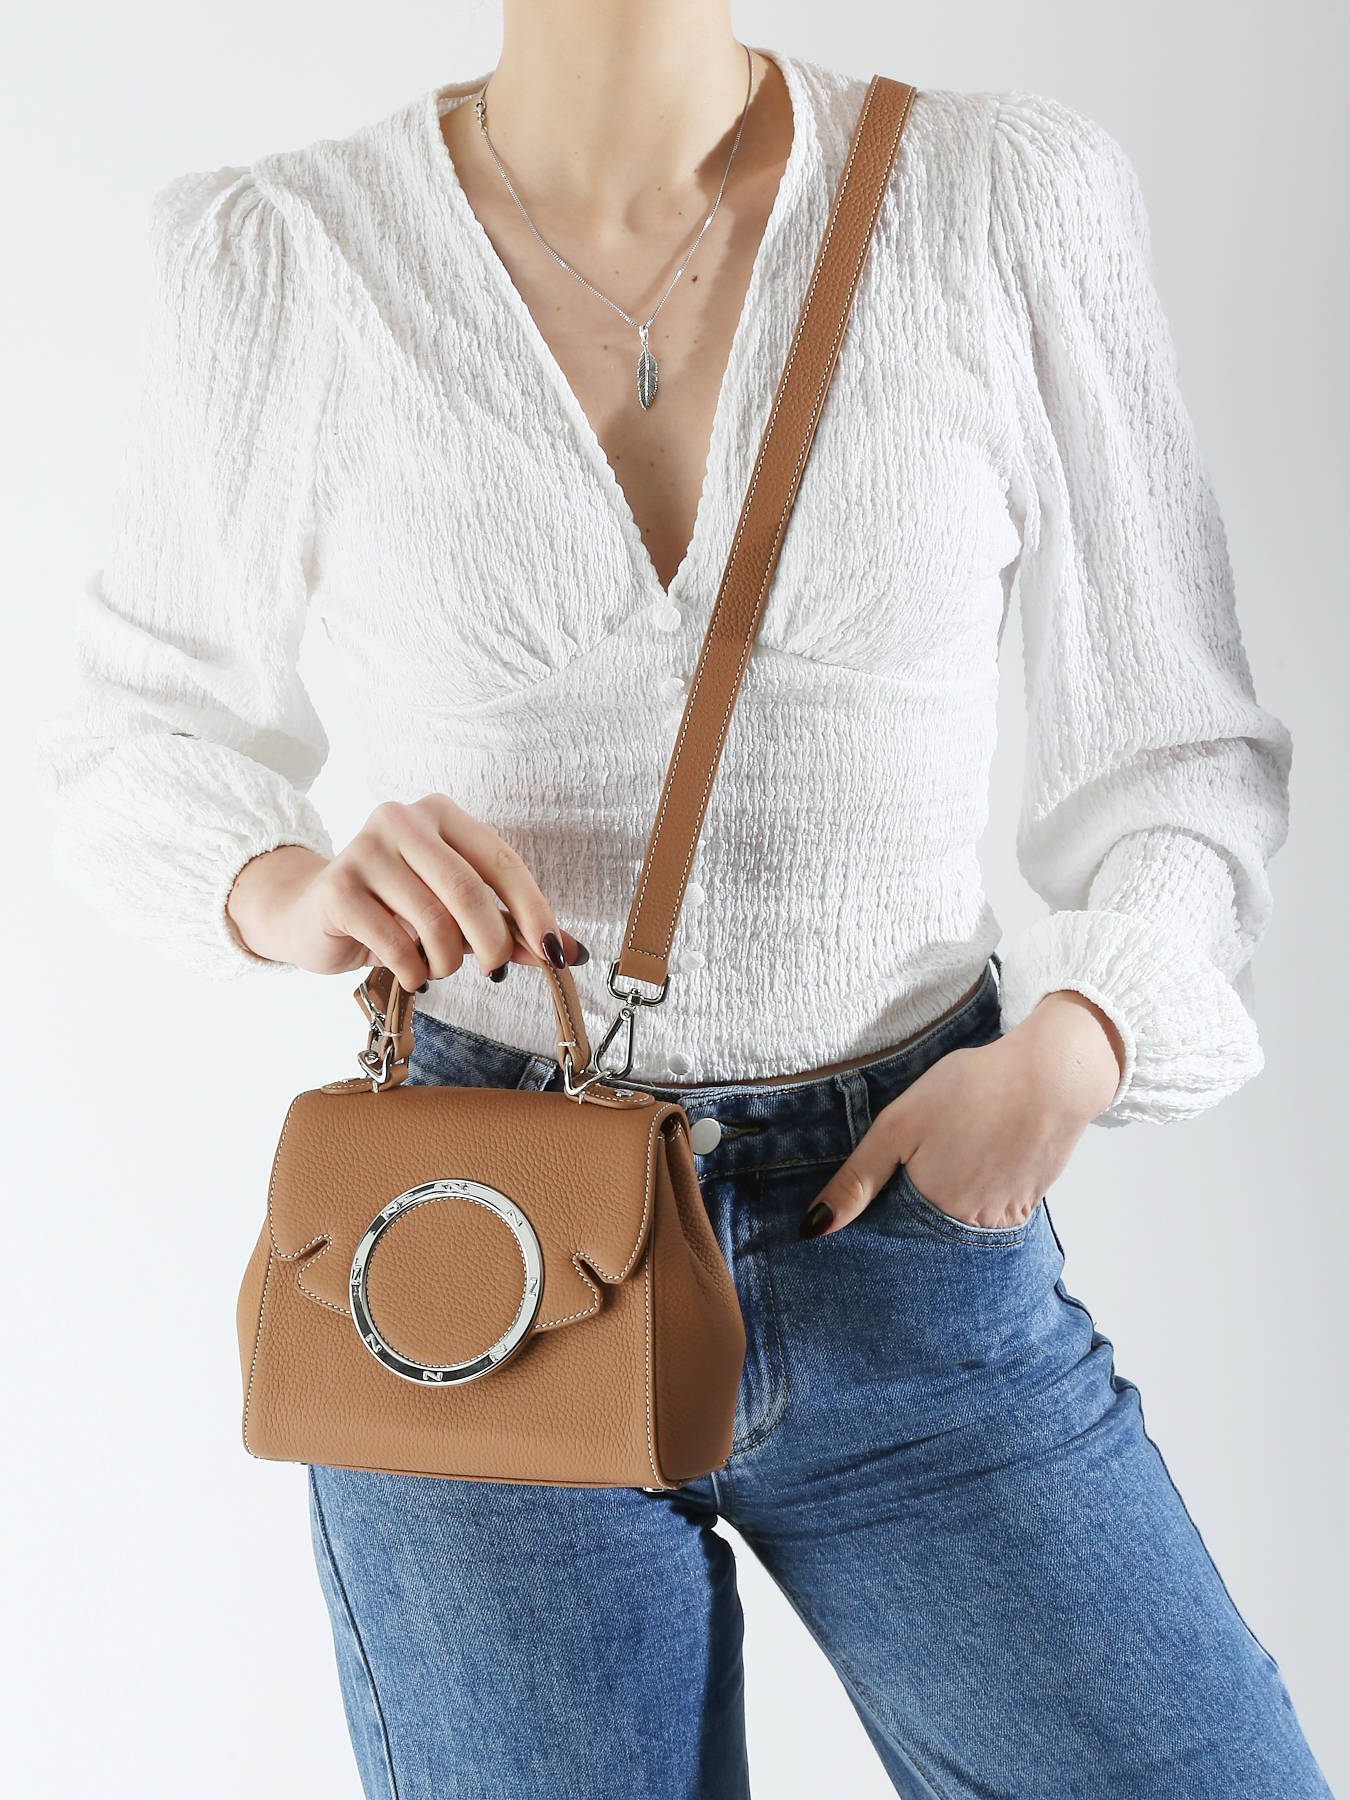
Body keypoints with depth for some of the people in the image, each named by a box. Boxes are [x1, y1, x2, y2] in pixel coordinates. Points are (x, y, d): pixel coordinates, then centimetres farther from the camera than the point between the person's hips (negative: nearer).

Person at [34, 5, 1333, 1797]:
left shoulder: (1017, 199, -4)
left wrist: (1073, 1044, -15)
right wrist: (289, 890, -14)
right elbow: (146, 738, 7)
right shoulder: (288, 256, -4)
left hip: (911, 1207, 1)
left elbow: (1180, 752, 3)